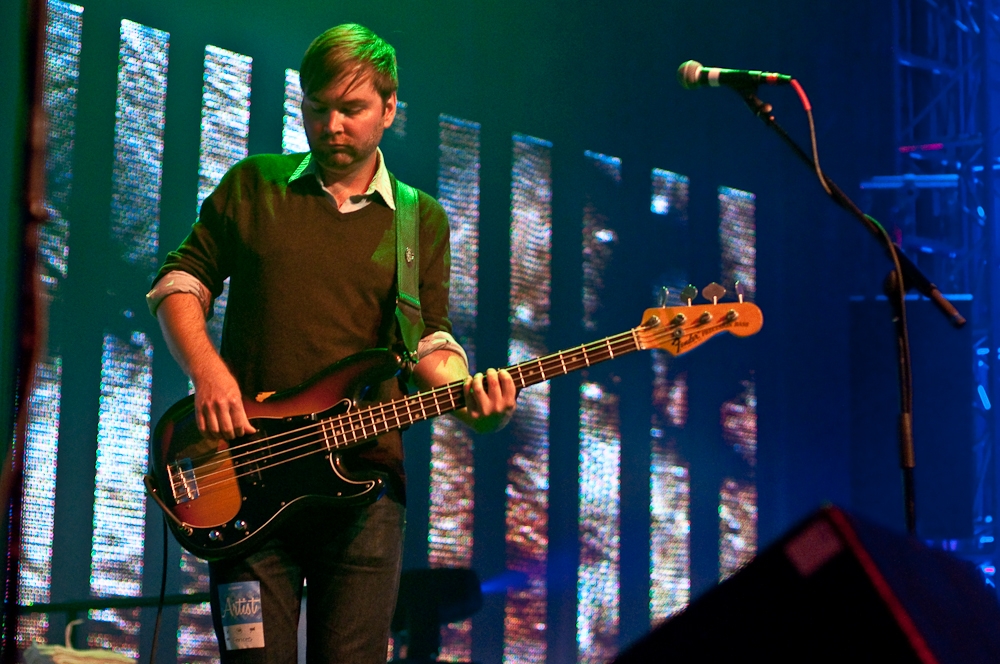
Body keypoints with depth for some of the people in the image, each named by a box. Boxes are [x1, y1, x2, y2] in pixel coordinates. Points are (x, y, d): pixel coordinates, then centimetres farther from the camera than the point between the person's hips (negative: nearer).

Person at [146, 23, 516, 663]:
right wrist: (207, 370, -6)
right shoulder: (252, 185, 11)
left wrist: (468, 394, -15)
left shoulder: (423, 220, 12)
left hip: (363, 479, 1)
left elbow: (428, 342, 6)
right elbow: (179, 280, 12)